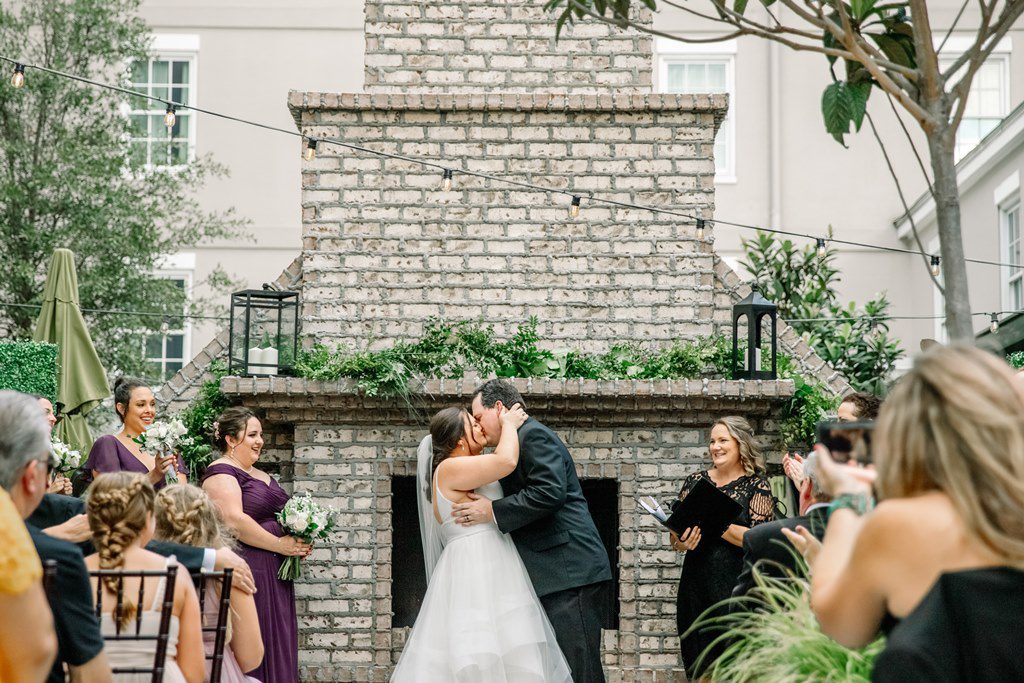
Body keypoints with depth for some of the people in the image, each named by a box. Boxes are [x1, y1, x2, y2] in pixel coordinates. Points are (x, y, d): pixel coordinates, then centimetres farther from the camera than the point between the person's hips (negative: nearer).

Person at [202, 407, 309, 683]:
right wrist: (280, 545, -14)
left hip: (274, 575, 9)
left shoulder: (262, 476, 20)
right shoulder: (221, 472, -7)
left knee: (275, 647, 9)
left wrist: (297, 542, 8)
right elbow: (234, 521, -19)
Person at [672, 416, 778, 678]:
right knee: (697, 666, 6)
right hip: (696, 586, 4)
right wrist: (682, 542, -10)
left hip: (736, 587, -4)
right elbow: (675, 536, 13)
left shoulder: (757, 485, 0)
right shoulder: (696, 481, 11)